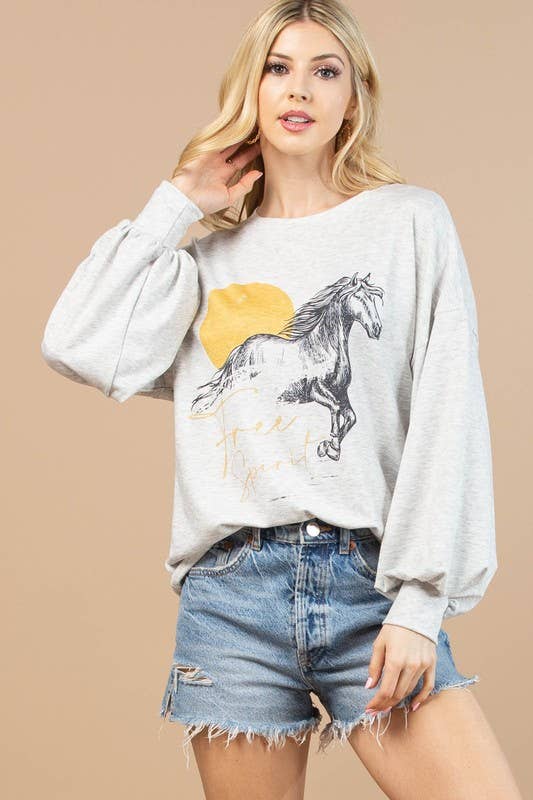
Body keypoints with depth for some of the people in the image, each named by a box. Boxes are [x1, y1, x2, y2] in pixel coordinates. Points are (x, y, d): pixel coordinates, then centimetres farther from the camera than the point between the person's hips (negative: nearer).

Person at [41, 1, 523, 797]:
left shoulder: (411, 222, 7)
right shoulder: (211, 255, 14)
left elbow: (448, 416, -1)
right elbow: (78, 345, -1)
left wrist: (419, 602, -9)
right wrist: (176, 204, 7)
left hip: (370, 581, -2)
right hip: (231, 591, 2)